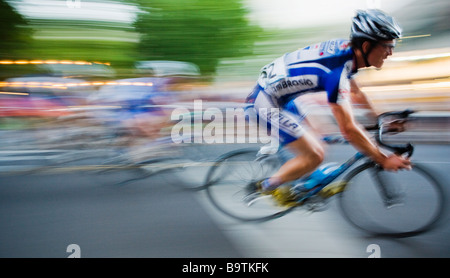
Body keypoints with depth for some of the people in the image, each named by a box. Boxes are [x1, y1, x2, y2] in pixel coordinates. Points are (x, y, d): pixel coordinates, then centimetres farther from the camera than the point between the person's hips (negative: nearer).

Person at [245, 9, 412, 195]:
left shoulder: (345, 49, 0)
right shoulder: (338, 70, -29)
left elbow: (355, 93, 17)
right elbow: (348, 129, -28)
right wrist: (384, 160, -18)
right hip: (265, 102, -10)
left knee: (316, 138, 19)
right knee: (315, 156, -7)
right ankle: (265, 187, 9)